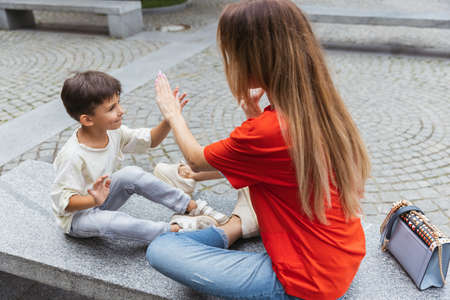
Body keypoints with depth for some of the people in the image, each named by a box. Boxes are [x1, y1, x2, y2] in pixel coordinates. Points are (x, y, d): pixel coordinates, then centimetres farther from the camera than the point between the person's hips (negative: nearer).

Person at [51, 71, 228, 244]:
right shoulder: (72, 156, -31)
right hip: (76, 215, -6)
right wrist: (94, 200, -45)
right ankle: (175, 229, -29)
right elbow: (63, 201, -26)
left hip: (100, 199, 7)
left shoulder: (114, 133, -9)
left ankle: (192, 206, -12)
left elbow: (150, 140, 1)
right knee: (110, 221, -38)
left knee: (132, 175, -20)